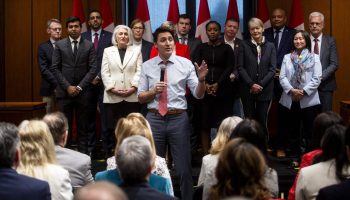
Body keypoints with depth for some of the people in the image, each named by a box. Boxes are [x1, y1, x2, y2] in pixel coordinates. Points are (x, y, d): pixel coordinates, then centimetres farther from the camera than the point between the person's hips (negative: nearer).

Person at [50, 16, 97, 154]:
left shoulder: (89, 46, 4)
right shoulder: (59, 45, 5)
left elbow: (93, 69, -1)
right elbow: (55, 68, 1)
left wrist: (80, 87, -9)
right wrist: (67, 86, -8)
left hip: (83, 92, 0)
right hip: (64, 91, 0)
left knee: (83, 126, 4)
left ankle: (83, 154, 8)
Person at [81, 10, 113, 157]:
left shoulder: (109, 37, 3)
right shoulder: (83, 37, 10)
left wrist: (99, 76, -9)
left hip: (103, 82, -2)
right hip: (88, 82, 2)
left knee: (105, 117, -2)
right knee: (89, 117, 4)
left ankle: (107, 149, 3)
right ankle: (90, 149, 11)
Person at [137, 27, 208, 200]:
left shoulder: (186, 64, 0)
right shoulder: (147, 66, 3)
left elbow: (198, 94, -2)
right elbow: (140, 97, 5)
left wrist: (201, 80, -21)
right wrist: (153, 91, -14)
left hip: (178, 120, -1)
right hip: (154, 119, 1)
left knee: (184, 168, 6)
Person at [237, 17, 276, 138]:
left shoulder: (270, 46, 7)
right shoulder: (244, 45, 4)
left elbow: (272, 69, 1)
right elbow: (240, 67, -1)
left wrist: (260, 85, -10)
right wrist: (251, 84, -11)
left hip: (264, 90, 0)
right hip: (247, 89, 0)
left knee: (262, 120, 0)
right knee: (249, 119, 2)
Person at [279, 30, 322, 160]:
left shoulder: (314, 57, 3)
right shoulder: (287, 57, 10)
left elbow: (317, 79, -5)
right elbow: (282, 77, 2)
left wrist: (304, 91, -15)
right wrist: (292, 90, -14)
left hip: (309, 100, -2)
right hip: (290, 100, 3)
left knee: (310, 131, 1)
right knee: (292, 131, 8)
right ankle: (295, 158, 18)